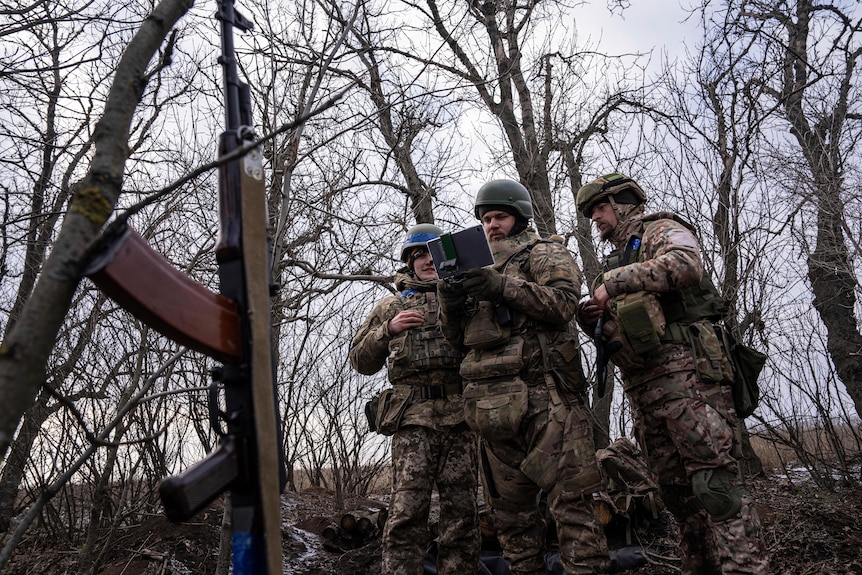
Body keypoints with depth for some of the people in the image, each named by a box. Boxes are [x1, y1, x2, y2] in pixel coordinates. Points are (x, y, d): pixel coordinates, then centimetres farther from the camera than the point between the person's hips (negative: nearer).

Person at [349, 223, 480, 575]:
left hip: (460, 415, 1)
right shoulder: (391, 307, 21)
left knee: (461, 512, 3)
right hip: (413, 416, 0)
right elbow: (360, 361, 17)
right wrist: (388, 329, 1)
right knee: (407, 510, -9)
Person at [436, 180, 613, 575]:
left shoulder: (546, 254, 11)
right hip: (493, 403, 6)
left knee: (568, 495, -10)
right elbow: (458, 336, 22)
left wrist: (505, 286, -17)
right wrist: (450, 301, 1)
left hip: (542, 394, -6)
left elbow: (563, 302, -8)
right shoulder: (479, 266, 28)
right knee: (509, 505, 8)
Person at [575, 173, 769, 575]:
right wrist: (591, 320, 6)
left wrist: (613, 281, -15)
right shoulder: (618, 259, 29)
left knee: (713, 479, -14)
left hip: (685, 373, -8)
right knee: (675, 489, 8)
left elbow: (686, 264, -19)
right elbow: (616, 329, 28)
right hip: (643, 388, 8)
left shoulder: (662, 231, 7)